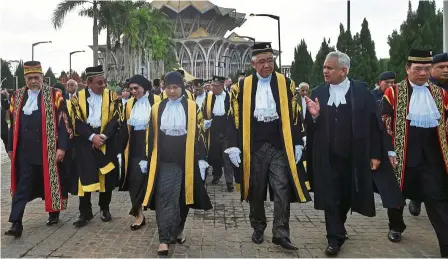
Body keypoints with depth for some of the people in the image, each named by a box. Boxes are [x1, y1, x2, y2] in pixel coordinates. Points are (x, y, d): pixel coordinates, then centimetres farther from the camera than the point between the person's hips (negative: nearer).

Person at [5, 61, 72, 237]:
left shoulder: (54, 95, -3)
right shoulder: (18, 96, 9)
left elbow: (63, 122, -6)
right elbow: (13, 124, 14)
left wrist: (61, 147, -12)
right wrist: (10, 148, 13)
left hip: (48, 150, -2)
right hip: (25, 151, 3)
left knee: (51, 182, 11)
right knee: (22, 186, -1)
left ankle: (54, 213, 31)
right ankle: (16, 224, -2)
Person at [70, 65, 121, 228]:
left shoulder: (112, 96, 2)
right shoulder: (78, 97, 0)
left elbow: (115, 119, -4)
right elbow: (77, 122, -5)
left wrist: (103, 136, -17)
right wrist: (92, 136, -17)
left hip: (107, 141, 1)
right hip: (85, 142, -1)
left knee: (107, 176, 7)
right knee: (85, 176, 0)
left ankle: (105, 208, 22)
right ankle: (85, 212, 9)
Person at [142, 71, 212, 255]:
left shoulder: (192, 107, 0)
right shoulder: (157, 108, 4)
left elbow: (199, 134, 0)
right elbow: (152, 135, 8)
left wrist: (201, 159, -4)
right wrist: (146, 159, 6)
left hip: (186, 160, 0)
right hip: (164, 161, 0)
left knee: (182, 197, 12)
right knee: (165, 198, -5)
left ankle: (178, 229, 31)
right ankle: (164, 239, -3)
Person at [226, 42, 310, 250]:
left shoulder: (286, 84, 3)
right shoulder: (242, 86, 1)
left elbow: (295, 115, 4)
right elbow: (235, 117, 1)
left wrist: (297, 144, 0)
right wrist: (233, 146, -6)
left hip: (280, 147, 0)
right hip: (253, 147, 0)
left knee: (282, 190, -4)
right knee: (256, 191, 10)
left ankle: (280, 233, 3)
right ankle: (258, 229, 26)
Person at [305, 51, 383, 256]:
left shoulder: (362, 91, -4)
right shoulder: (318, 93, 1)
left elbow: (374, 124, -3)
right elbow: (310, 127, 3)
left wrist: (375, 154, -5)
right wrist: (314, 115, -18)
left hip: (354, 156, 0)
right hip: (326, 157, 0)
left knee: (347, 196, 16)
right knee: (330, 198, 2)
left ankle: (337, 229, 41)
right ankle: (335, 238, 15)